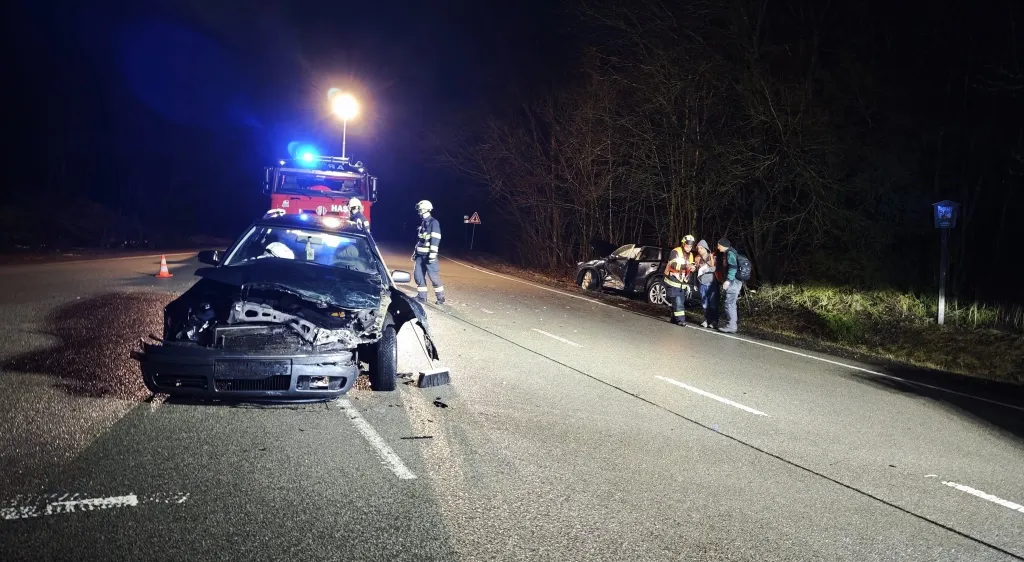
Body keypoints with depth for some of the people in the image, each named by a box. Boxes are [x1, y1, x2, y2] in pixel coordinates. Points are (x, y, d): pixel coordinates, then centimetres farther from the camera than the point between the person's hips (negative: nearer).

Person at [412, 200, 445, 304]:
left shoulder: (433, 222, -9)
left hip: (429, 255, -8)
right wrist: (415, 252, 21)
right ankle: (422, 296, 13)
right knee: (418, 275, 5)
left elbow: (435, 239, -17)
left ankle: (441, 297, 3)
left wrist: (433, 253, -23)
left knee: (433, 276, -7)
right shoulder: (422, 223, 16)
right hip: (420, 255, 8)